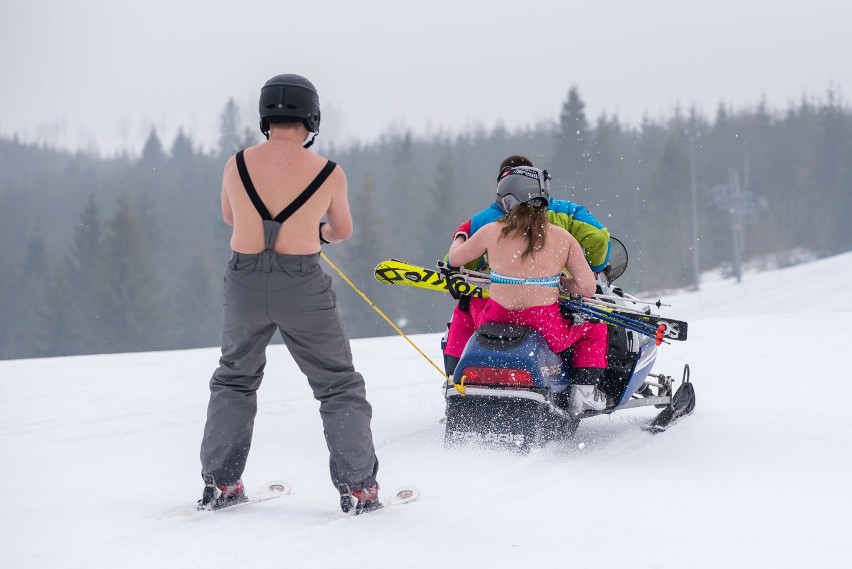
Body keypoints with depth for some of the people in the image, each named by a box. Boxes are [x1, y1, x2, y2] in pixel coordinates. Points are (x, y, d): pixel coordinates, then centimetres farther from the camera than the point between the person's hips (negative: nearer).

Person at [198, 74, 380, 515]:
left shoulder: (236, 165, -1)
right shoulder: (329, 173, -5)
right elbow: (342, 232, 12)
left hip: (244, 284, 2)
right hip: (302, 286, -2)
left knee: (234, 381, 23)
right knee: (339, 387, 11)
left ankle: (220, 483, 21)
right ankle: (357, 487, 6)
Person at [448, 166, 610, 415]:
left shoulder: (492, 231, -2)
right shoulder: (562, 238, -3)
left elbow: (455, 259, 14)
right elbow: (587, 288, -6)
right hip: (547, 333, -2)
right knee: (595, 330, 27)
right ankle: (583, 389, 9)